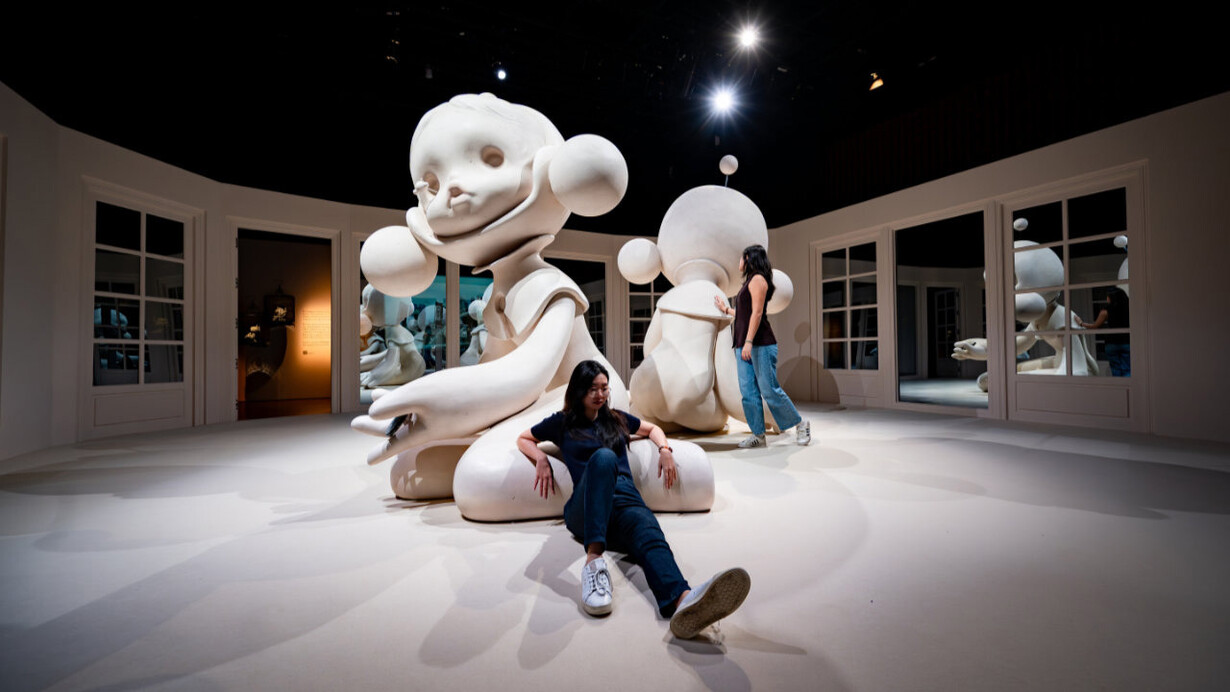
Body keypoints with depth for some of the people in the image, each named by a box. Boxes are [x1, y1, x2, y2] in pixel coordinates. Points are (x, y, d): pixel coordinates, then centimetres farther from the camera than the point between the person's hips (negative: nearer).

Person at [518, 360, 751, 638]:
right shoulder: (562, 422, 19)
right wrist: (541, 459, 6)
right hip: (585, 508, -2)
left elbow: (652, 428, 39)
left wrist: (665, 449, 17)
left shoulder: (616, 419, 26)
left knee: (650, 534, -35)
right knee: (603, 457, -36)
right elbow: (523, 439, 27)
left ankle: (682, 600, -68)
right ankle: (594, 559, -49)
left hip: (626, 500, 2)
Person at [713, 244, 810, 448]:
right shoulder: (749, 282, 22)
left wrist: (749, 342, -22)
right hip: (743, 346, 9)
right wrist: (725, 309, 36)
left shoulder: (758, 279, -6)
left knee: (769, 389, -5)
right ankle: (758, 435, 9)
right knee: (748, 392, 4)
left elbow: (757, 313, -15)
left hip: (760, 345, -9)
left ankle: (800, 424, 12)